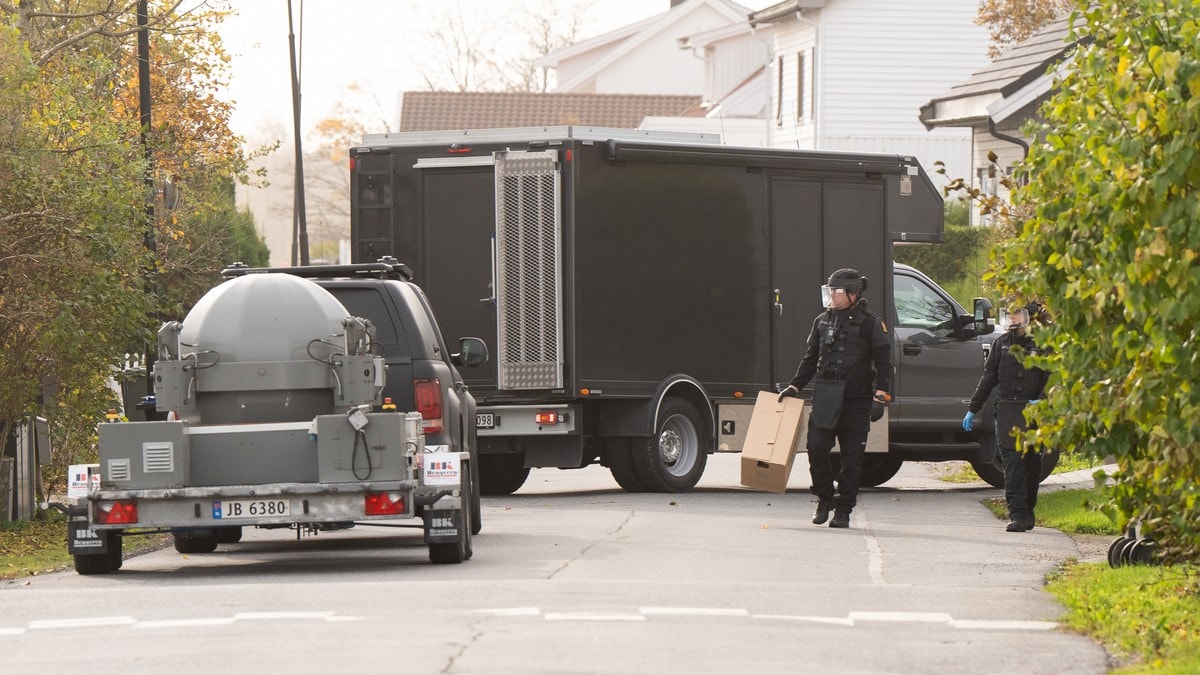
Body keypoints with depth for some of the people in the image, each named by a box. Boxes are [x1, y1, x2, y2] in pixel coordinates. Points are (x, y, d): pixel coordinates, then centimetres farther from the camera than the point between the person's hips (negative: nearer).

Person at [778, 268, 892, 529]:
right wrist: (794, 386, 13)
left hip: (856, 400, -4)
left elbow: (883, 363, -3)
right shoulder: (822, 321, 13)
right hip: (825, 398, 4)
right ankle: (824, 499, 14)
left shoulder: (870, 323, -1)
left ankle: (843, 509, 7)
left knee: (852, 458, -1)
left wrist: (880, 397, -12)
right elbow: (810, 359, 21)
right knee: (816, 448, -6)